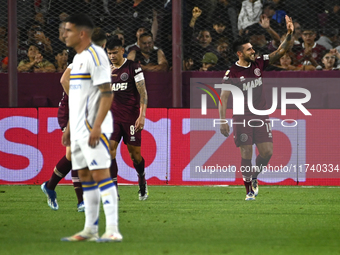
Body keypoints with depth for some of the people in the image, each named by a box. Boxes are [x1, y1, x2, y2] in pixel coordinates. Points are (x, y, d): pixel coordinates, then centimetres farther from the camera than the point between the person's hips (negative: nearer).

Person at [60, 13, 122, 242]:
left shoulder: (95, 56, -12)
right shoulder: (77, 58, 17)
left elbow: (107, 94, -17)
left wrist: (96, 127, -22)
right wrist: (69, 127, 21)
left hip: (93, 128, -10)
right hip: (79, 129, 10)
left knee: (100, 174, -13)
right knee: (85, 176, 9)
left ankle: (113, 230, -15)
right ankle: (90, 229, 13)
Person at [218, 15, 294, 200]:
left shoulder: (258, 64, 3)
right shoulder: (231, 73, -8)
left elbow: (280, 52, 2)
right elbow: (223, 98, -7)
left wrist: (289, 34, -14)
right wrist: (223, 121, -14)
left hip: (261, 116, 4)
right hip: (242, 118, -4)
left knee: (267, 152, -3)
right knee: (246, 154, -5)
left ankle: (254, 177, 24)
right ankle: (249, 189, 8)